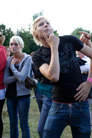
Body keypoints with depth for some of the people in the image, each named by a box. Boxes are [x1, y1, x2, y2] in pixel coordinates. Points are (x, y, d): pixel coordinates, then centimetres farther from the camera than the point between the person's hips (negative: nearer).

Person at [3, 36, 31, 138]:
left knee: (23, 125, 0)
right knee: (13, 124, 13)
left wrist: (12, 66, -9)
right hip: (10, 95, 5)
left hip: (22, 94, -5)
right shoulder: (9, 60, 7)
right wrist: (17, 76, -16)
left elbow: (22, 77, -20)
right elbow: (5, 80, -2)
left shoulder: (27, 59, -7)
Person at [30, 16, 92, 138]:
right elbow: (54, 76, -20)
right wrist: (54, 46, -14)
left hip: (81, 106, 1)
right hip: (59, 107, 0)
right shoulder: (38, 56, -2)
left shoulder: (69, 40, -2)